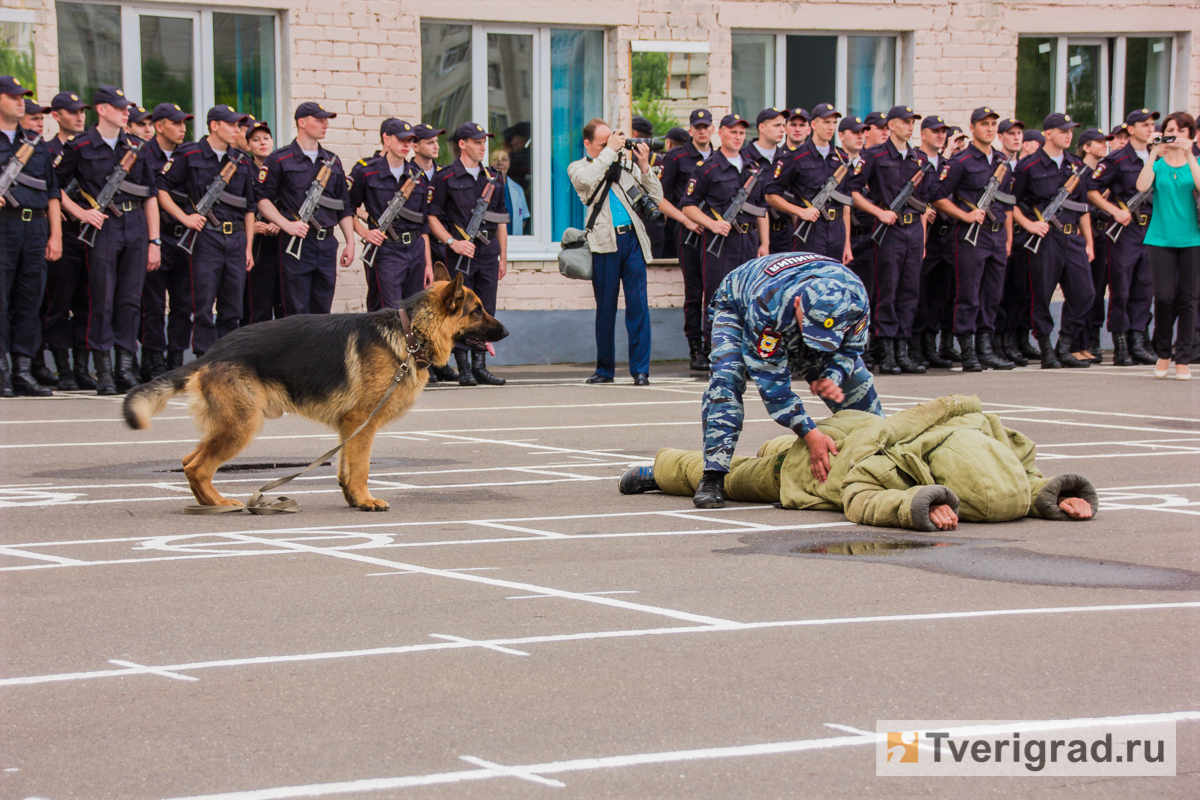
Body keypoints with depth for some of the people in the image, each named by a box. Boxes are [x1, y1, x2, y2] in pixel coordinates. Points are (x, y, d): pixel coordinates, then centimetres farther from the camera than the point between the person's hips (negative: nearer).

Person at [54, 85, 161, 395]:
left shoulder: (136, 147, 13)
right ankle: (103, 372, 1)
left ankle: (125, 366, 8)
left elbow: (150, 196, 13)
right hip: (102, 227, -4)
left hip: (136, 228, 4)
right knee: (102, 302, -4)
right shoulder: (80, 147, 0)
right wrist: (81, 213, -7)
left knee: (130, 300, 2)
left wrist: (154, 241, 8)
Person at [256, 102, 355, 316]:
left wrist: (350, 242, 11)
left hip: (327, 244, 5)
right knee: (297, 314, -4)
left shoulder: (332, 162, 16)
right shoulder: (279, 160, -1)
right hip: (296, 244, -5)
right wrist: (287, 224, -17)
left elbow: (344, 208, 19)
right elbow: (262, 199, -5)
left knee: (322, 312, 7)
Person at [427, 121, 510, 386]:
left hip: (489, 250, 5)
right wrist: (453, 242, -13)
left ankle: (480, 366, 10)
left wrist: (503, 256, 14)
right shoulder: (445, 178, -1)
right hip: (461, 252, -5)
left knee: (486, 312, 4)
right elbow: (432, 217, -3)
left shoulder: (494, 178, 14)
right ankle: (464, 369, 1)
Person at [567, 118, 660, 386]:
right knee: (605, 308, 4)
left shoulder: (625, 165, 15)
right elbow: (587, 179, -17)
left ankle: (640, 369, -1)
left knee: (638, 305, -4)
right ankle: (605, 369, 14)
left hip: (632, 239, 2)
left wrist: (644, 166, 0)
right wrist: (610, 151, -11)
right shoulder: (577, 168, 8)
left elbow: (656, 197, 12)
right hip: (605, 243, -2)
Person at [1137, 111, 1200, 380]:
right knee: (1164, 297, -9)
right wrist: (1154, 154, -14)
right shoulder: (1157, 164, 7)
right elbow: (1142, 186, -12)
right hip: (1161, 238, 0)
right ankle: (1162, 352, 12)